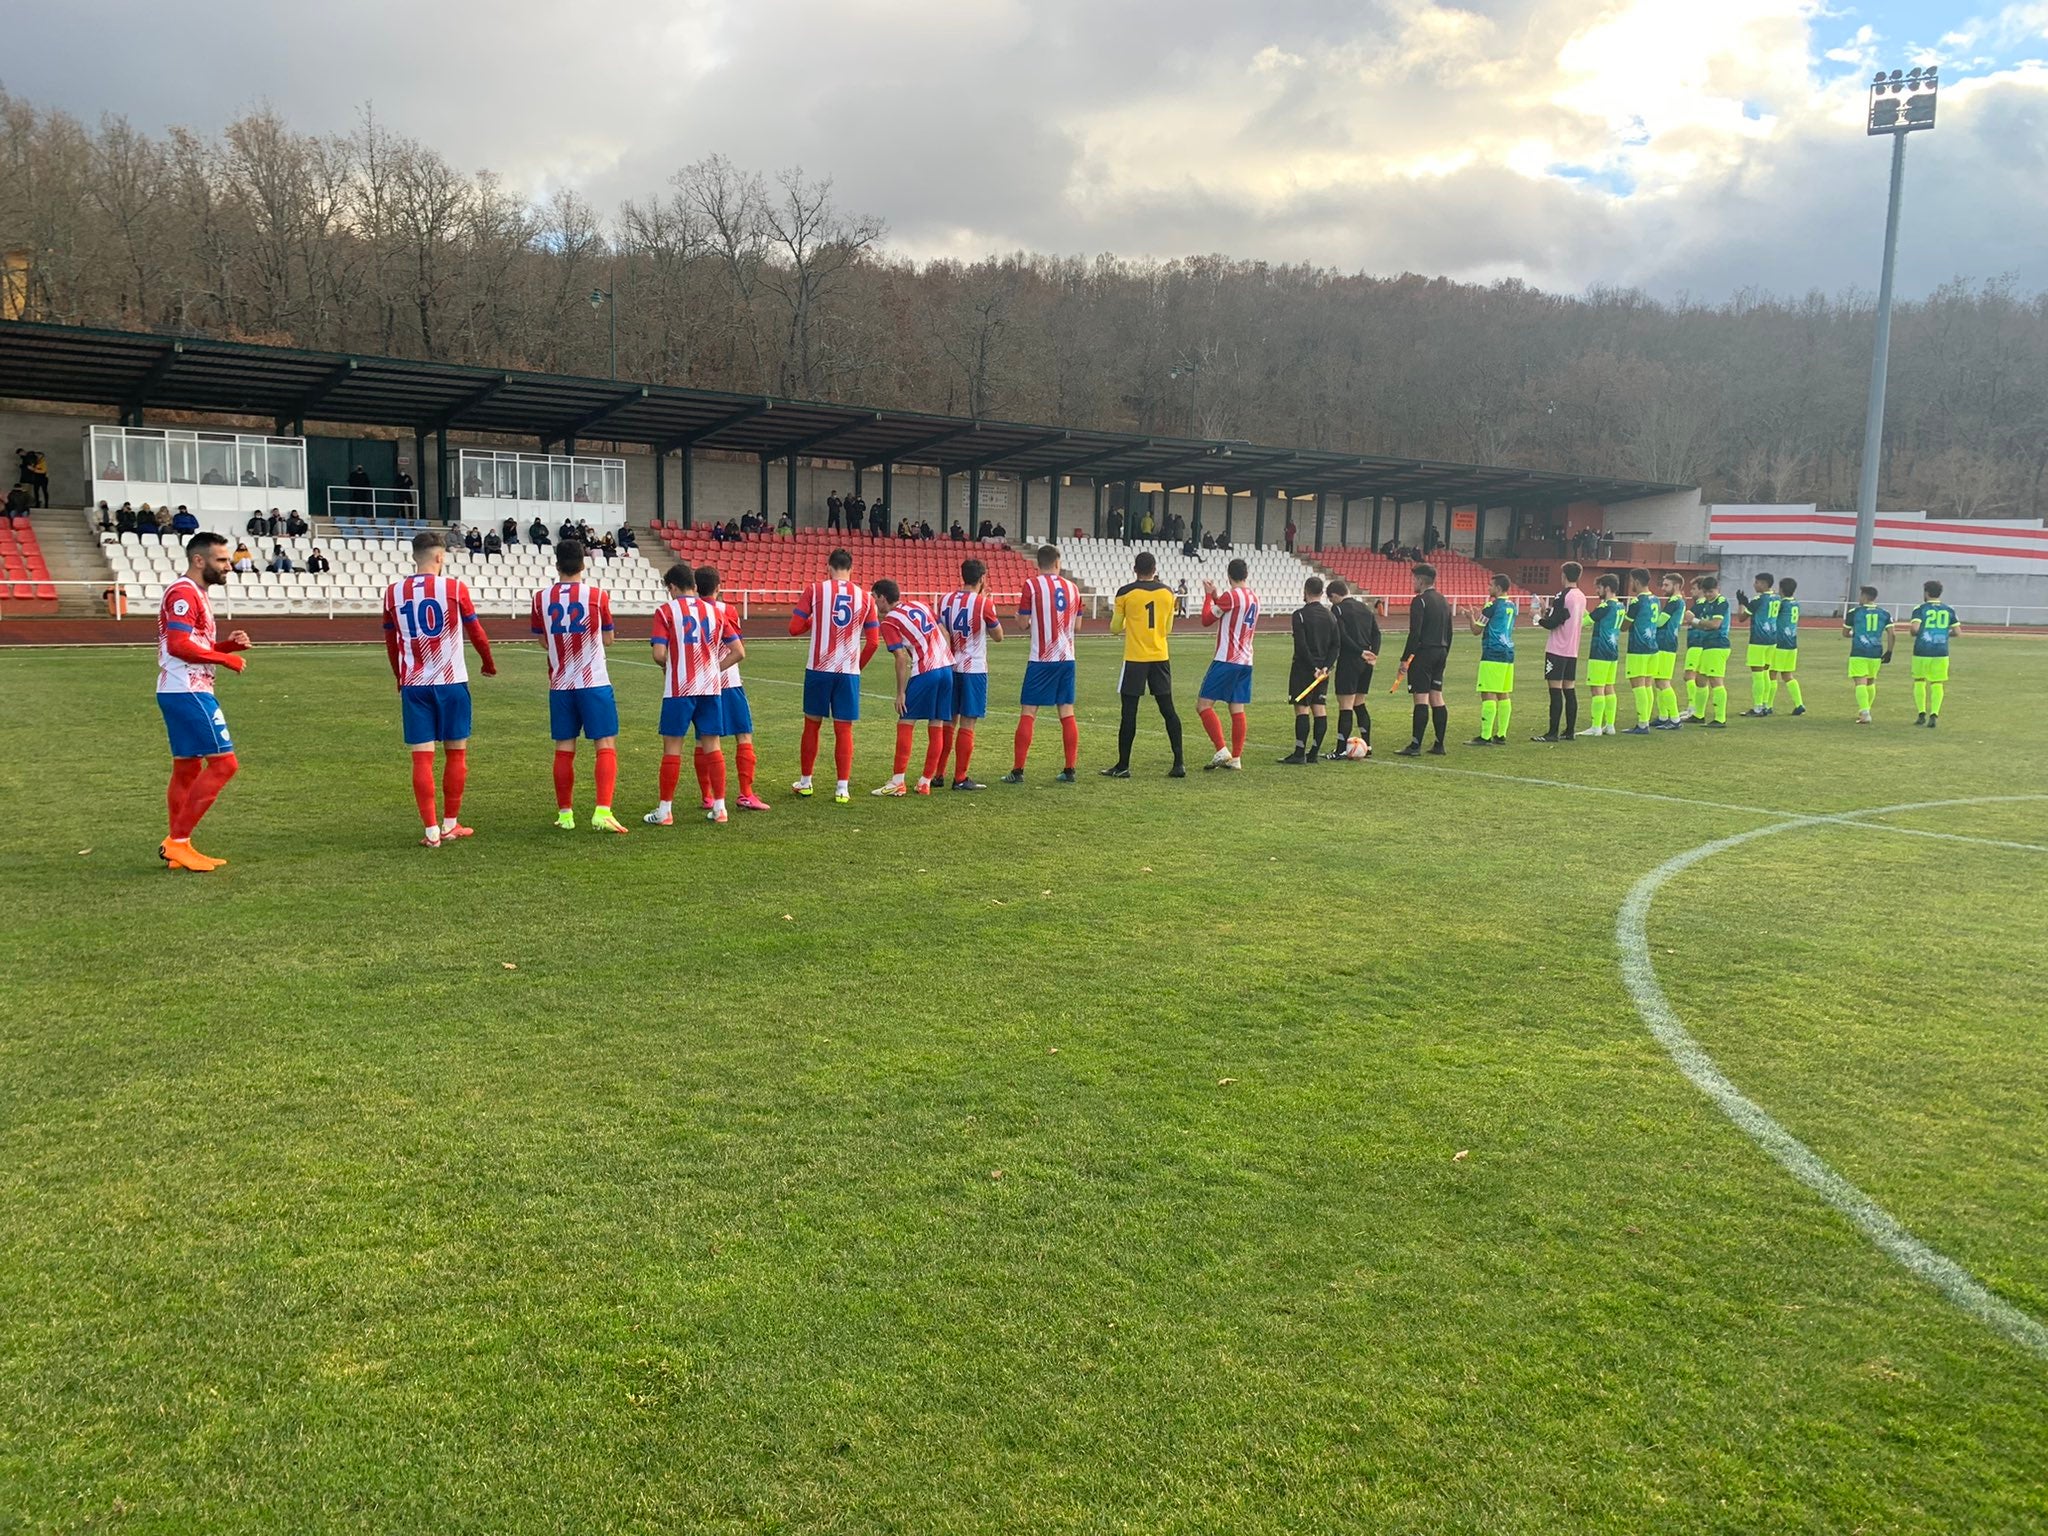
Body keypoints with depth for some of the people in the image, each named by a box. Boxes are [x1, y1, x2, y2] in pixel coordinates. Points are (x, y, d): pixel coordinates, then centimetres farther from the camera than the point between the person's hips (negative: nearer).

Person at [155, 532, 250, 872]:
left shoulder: (195, 594, 20)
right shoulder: (183, 593, -13)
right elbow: (179, 645, -23)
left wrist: (228, 644, 7)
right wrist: (226, 658, -15)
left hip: (183, 692, 11)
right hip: (188, 692, -11)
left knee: (187, 768, 13)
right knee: (225, 763, -11)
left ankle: (178, 848, 19)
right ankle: (178, 841, -8)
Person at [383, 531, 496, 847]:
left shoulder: (393, 592, 3)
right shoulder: (455, 588, -5)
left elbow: (390, 642, 13)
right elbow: (476, 633, 6)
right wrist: (489, 664, 24)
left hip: (413, 685, 2)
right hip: (451, 682, -2)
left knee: (422, 757, 2)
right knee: (456, 752, 11)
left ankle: (431, 830, 1)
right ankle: (450, 824, 16)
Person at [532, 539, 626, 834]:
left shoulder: (541, 598, 1)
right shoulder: (597, 595, -6)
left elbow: (543, 641, 13)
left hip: (559, 685, 3)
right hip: (594, 682, -3)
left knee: (564, 749, 10)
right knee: (606, 745, -1)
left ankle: (565, 813, 15)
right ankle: (603, 812, -13)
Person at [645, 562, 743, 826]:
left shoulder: (666, 611, -4)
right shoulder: (716, 611, 8)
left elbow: (659, 654, -12)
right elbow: (738, 651, 7)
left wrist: (668, 666, 8)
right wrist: (714, 668, 14)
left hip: (679, 688, -3)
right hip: (712, 686, 3)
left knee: (672, 747, 3)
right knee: (712, 746, 8)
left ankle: (665, 811, 7)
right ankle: (719, 808, 9)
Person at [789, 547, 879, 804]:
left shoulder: (814, 590, -2)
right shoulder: (865, 598, 4)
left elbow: (794, 628, -3)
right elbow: (872, 642, 5)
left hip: (818, 669, -1)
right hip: (849, 672, 1)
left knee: (812, 725, 13)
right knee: (844, 730, 5)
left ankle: (805, 782, 23)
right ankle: (842, 788, 1)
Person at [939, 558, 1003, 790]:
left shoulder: (946, 600, 4)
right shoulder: (984, 603, -11)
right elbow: (998, 636, 1)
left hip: (950, 667, 5)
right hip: (974, 670, -5)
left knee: (948, 722, 13)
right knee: (967, 725, -2)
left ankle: (938, 774, 16)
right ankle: (960, 778, 0)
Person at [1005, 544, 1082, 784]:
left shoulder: (1032, 585, -8)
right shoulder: (1072, 587, 6)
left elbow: (1023, 622, -7)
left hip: (1041, 659, -4)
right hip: (1067, 658, 4)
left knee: (1027, 712, 0)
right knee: (1067, 712, 8)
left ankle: (1018, 771, -2)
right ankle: (1069, 771, 10)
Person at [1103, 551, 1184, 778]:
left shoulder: (1125, 592, -6)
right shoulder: (1167, 592, 4)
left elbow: (1115, 628, 3)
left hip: (1135, 659, -3)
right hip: (1161, 657, 3)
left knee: (1129, 712, 1)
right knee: (1168, 710, 7)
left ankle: (1123, 765, 3)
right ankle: (1179, 764, 6)